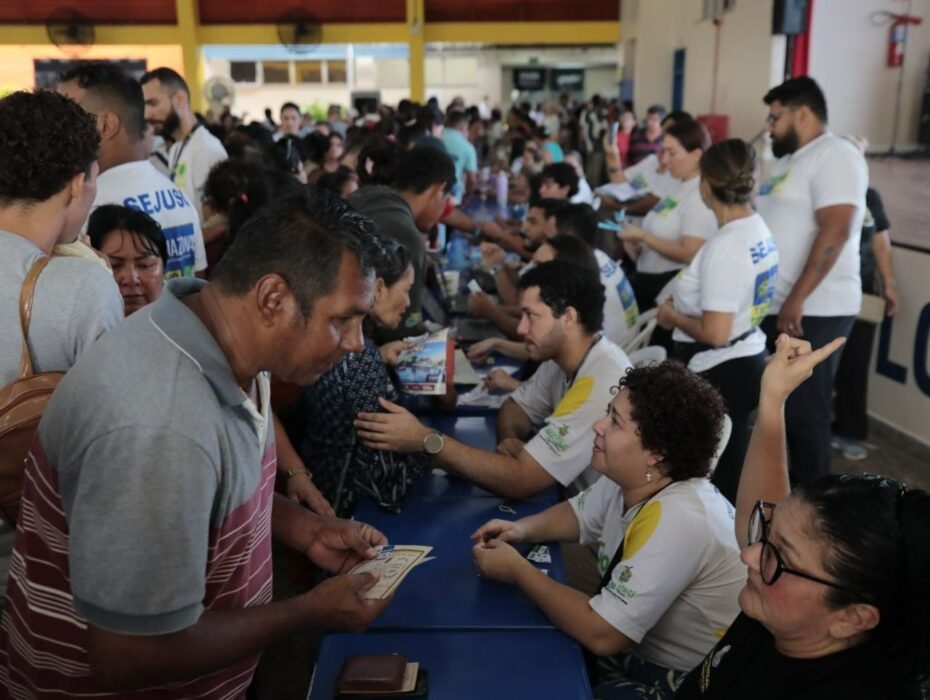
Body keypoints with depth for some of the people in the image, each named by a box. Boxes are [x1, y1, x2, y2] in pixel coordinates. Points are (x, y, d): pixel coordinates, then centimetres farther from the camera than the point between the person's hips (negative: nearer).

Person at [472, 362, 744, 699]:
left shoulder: (678, 520, -33)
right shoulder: (629, 479, -7)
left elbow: (600, 635, -32)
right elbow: (580, 515, 14)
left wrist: (517, 569, -20)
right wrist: (522, 528, -6)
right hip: (640, 648, 8)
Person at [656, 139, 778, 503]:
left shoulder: (724, 247, -25)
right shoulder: (760, 230, 5)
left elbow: (714, 333, -26)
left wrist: (673, 316, -9)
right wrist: (684, 304, 10)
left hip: (722, 372, -10)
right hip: (748, 360, 10)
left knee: (717, 473, 6)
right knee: (730, 467, 21)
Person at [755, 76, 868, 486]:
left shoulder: (834, 155, -12)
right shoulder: (789, 160, 17)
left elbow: (835, 231, -23)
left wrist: (797, 300, -25)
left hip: (812, 311, -9)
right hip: (777, 308, 9)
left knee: (804, 410, -1)